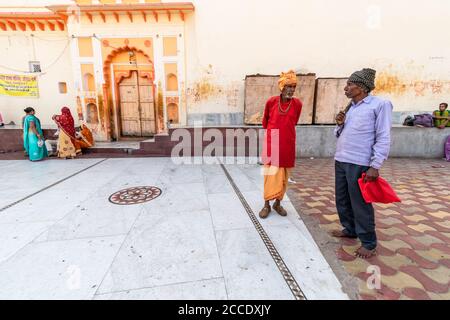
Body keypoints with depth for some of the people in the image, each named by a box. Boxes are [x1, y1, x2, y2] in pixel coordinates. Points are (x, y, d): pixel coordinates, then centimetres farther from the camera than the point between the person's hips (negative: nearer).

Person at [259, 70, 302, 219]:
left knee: (284, 176, 9)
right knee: (271, 174, 3)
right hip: (272, 144, -2)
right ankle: (266, 205, 17)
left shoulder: (297, 104, -2)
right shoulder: (271, 102, -6)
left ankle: (278, 203, 26)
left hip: (288, 145, 2)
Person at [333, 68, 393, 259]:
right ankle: (349, 229, 35)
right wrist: (339, 124, -2)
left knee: (360, 203, 1)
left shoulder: (380, 105, -6)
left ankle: (368, 243, 17)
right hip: (340, 160, 7)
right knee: (342, 199, 16)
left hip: (359, 164, -7)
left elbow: (383, 138, -11)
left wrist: (375, 166, -17)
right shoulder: (348, 107, 14)